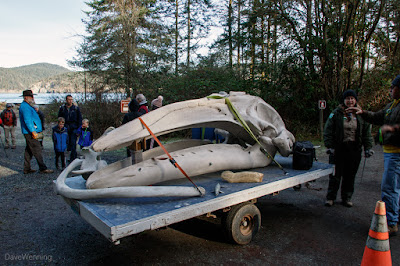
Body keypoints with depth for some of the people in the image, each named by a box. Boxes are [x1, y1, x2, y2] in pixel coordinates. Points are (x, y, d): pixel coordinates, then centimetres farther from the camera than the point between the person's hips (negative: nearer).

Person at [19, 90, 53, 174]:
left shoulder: (28, 106, 20)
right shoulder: (25, 107, -13)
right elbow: (27, 121, -21)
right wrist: (33, 132, -23)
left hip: (30, 132, 11)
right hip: (30, 132, -11)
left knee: (29, 150, 14)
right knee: (37, 150, -10)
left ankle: (26, 168, 21)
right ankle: (43, 168, -8)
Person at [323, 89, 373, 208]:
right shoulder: (336, 113, 0)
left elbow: (367, 132, 12)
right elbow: (328, 131, -1)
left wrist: (368, 147, 4)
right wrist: (330, 146, -8)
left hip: (354, 150, 3)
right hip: (339, 148, -2)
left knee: (350, 175, 10)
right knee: (335, 174, 2)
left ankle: (347, 198, 24)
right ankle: (330, 197, 14)